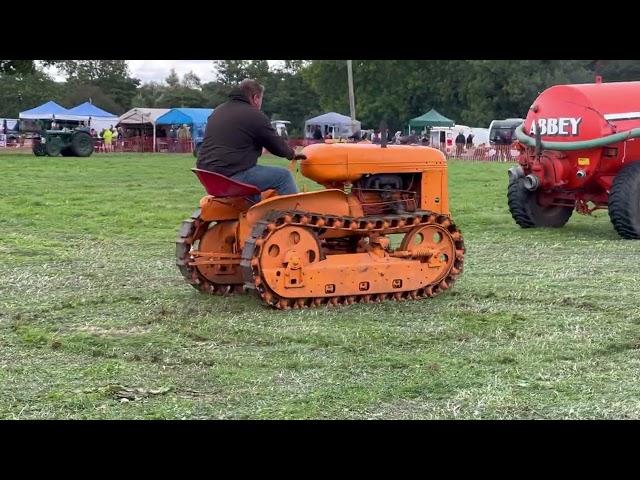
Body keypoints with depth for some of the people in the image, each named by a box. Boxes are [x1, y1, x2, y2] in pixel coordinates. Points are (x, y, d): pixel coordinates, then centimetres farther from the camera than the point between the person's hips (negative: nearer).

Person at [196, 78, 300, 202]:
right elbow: (276, 144, 2)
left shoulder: (219, 111, 18)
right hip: (232, 176, -9)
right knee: (284, 176, -2)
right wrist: (292, 154, 21)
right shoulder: (255, 116, -6)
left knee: (254, 173, 34)